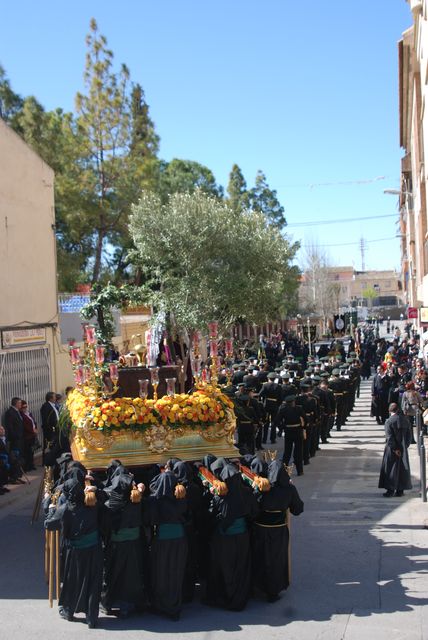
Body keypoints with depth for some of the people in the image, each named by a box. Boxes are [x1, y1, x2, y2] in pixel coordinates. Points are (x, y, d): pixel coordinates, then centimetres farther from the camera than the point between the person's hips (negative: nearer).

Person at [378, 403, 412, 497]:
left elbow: (389, 437, -17)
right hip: (403, 449, 5)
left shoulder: (389, 421, -13)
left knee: (391, 469, 3)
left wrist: (394, 449, -13)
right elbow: (408, 435, 5)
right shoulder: (405, 420, 2)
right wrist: (405, 446, 8)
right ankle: (400, 490, 16)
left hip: (392, 450, -5)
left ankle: (391, 490, 1)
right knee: (403, 468, 12)